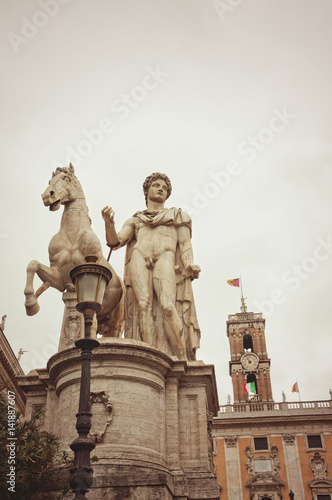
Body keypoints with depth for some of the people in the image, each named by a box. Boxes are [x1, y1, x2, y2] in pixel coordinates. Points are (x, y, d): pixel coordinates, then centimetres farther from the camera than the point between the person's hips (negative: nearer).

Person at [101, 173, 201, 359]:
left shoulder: (177, 215, 29)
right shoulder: (135, 220, 31)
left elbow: (185, 243, 15)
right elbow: (115, 241, 15)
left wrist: (190, 265, -7)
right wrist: (109, 223, -6)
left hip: (165, 259, -2)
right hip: (138, 258, 2)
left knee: (167, 305, -24)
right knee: (144, 305, -21)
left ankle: (183, 359, -24)